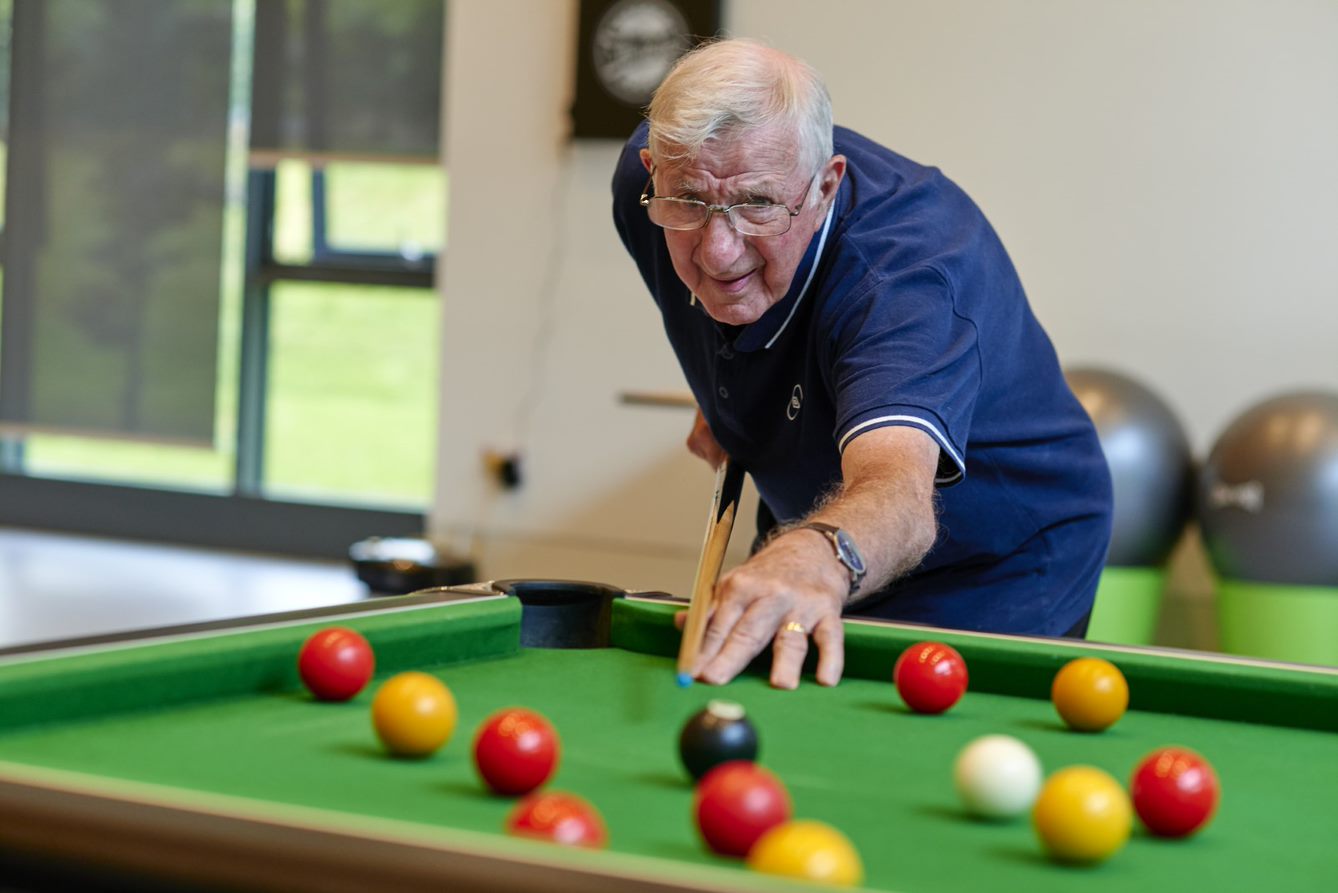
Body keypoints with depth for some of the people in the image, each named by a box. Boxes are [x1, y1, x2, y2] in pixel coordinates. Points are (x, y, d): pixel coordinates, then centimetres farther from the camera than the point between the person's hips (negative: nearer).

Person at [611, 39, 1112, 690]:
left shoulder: (902, 276, -38)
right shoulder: (645, 178, -18)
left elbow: (899, 492, -57)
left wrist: (817, 557, -78)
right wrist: (722, 400, 1)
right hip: (805, 520, 6)